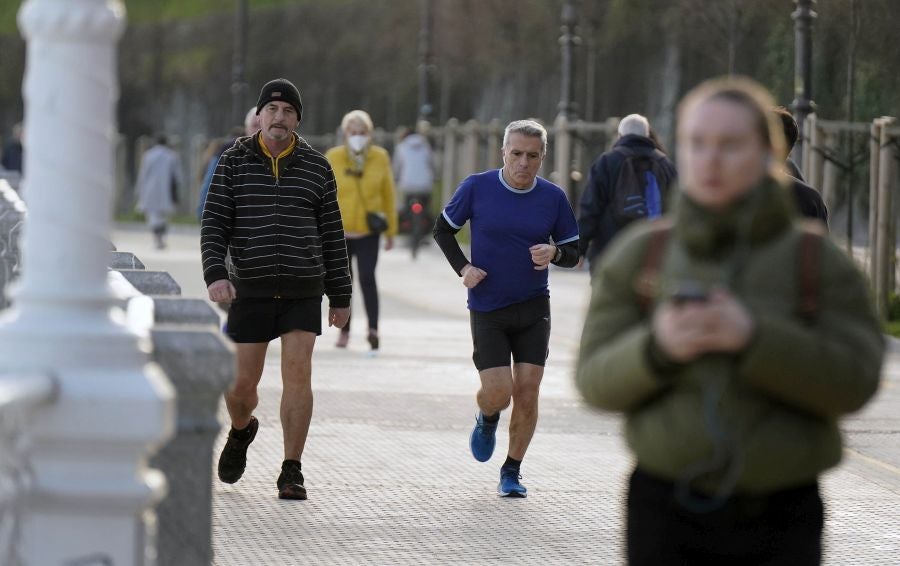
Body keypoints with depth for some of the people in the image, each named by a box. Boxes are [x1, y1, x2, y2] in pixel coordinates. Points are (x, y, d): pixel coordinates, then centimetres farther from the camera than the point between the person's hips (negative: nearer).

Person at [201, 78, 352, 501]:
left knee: (298, 373, -13)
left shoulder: (316, 167, 4)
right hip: (250, 289, 0)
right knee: (242, 382, 3)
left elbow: (331, 235, 8)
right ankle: (241, 431, 38)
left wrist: (340, 297, 7)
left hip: (303, 290, 0)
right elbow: (214, 225, -3)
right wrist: (215, 274, -19)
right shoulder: (234, 163, 1)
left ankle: (291, 473, -7)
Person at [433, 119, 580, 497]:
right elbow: (443, 229, 8)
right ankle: (487, 419, 27)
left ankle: (512, 471, 14)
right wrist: (462, 268, -7)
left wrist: (553, 253, -16)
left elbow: (573, 253, 7)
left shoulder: (553, 198, -1)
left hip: (534, 310, 2)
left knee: (527, 393, -3)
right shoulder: (477, 188, -6)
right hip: (487, 310, -2)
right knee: (498, 392, -10)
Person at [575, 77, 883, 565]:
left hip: (780, 522, -1)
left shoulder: (818, 261, 1)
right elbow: (597, 382, 3)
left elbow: (854, 382, -10)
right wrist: (657, 348, -17)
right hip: (666, 509, 1)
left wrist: (754, 338, -22)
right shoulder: (638, 255, 6)